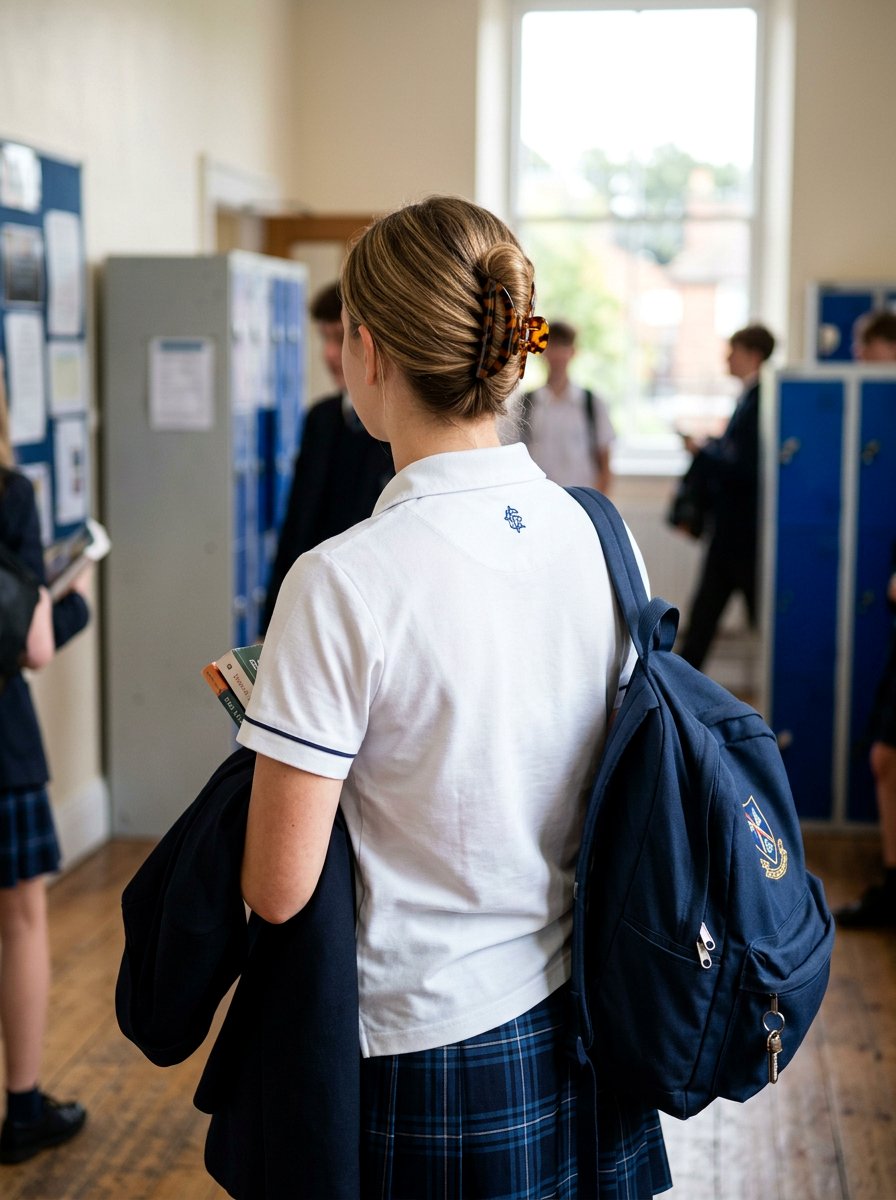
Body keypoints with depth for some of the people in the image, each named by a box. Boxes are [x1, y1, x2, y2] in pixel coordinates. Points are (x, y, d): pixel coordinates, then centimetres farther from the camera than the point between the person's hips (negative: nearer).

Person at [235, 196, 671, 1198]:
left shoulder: (345, 582, -23)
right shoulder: (599, 537, -4)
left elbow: (278, 890, -17)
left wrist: (259, 726, 0)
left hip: (429, 1057, -5)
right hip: (583, 1031, 6)